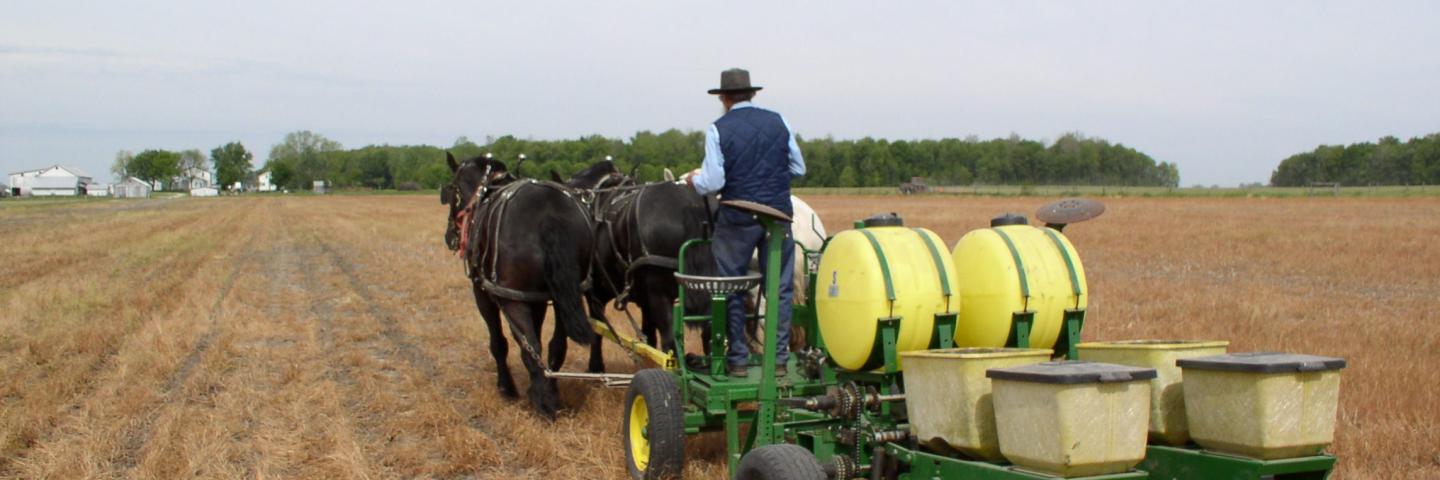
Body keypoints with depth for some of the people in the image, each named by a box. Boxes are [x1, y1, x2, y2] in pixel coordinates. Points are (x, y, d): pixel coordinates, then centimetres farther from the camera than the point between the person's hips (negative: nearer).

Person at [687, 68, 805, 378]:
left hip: (737, 220, -2)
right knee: (780, 288, 10)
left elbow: (713, 183, -12)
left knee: (732, 291, 9)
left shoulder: (718, 130, -7)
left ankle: (738, 360, 12)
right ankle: (779, 358, 12)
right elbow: (798, 168, 8)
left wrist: (694, 180, 9)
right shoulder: (777, 122, 2)